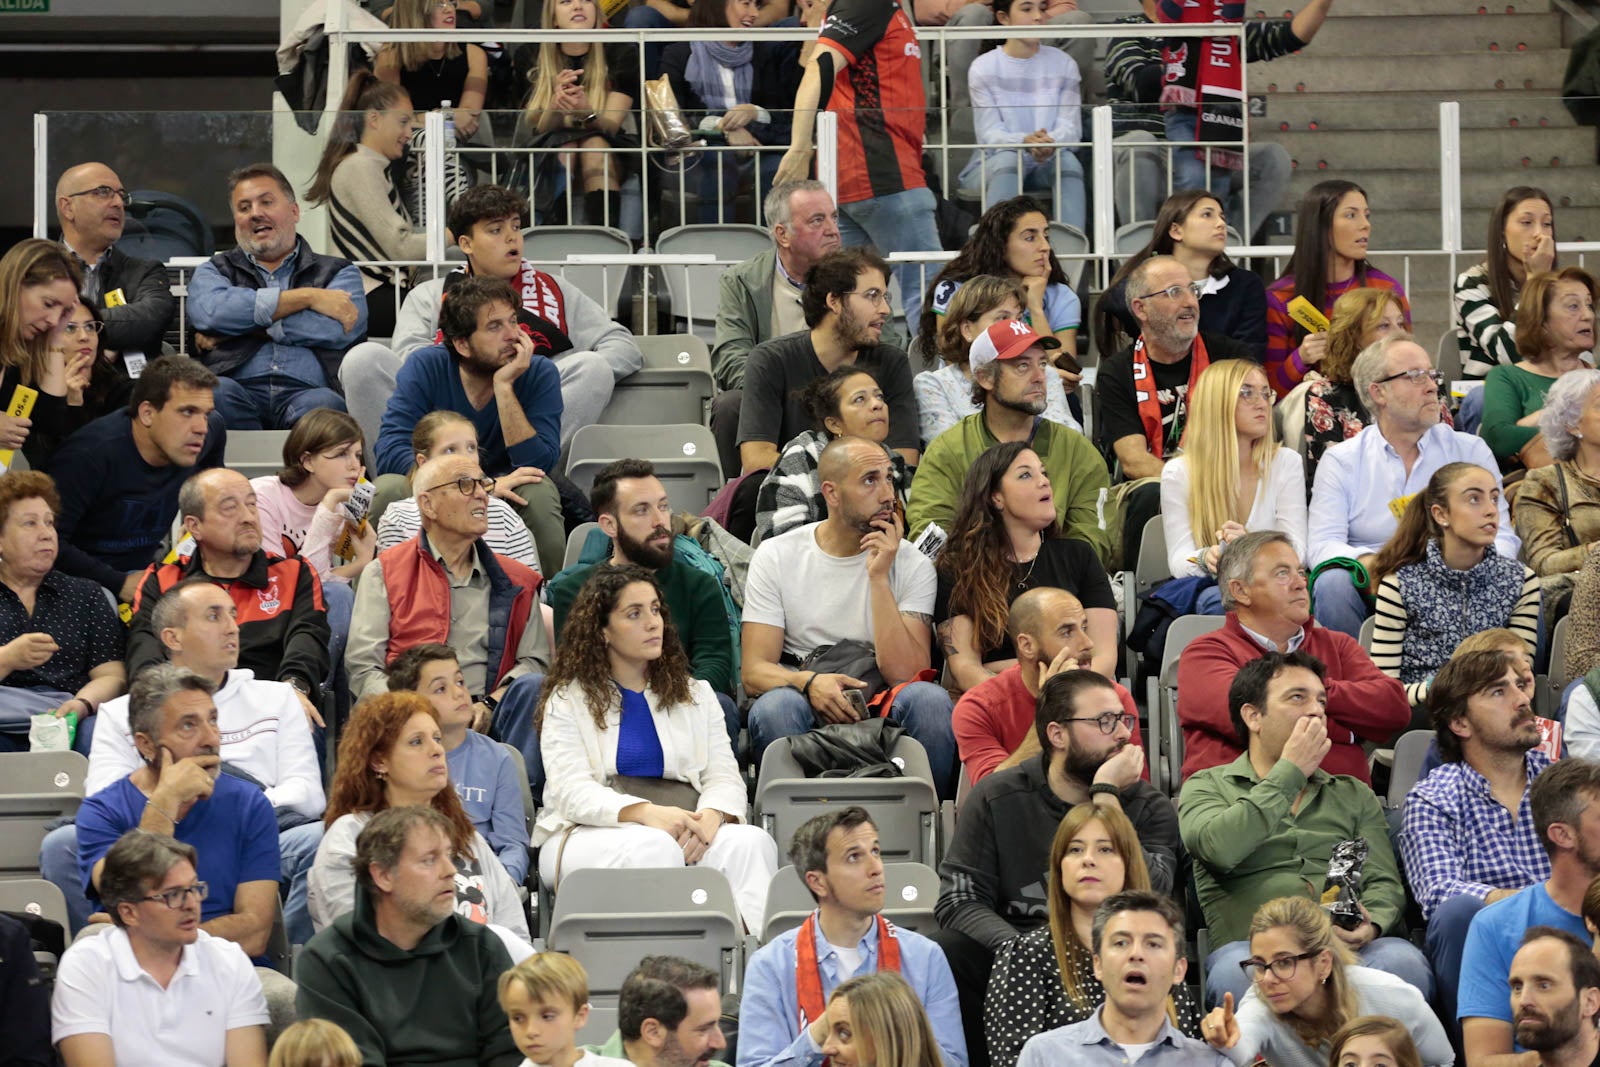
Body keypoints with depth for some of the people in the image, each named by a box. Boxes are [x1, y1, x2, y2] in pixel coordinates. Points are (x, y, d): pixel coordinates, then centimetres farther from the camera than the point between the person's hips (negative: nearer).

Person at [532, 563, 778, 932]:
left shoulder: (696, 695, 22)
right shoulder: (568, 701, 9)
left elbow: (725, 777, 10)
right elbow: (572, 792, -6)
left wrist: (711, 816, -16)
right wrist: (646, 813, -25)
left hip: (684, 833, 3)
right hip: (590, 835, -3)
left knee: (750, 841, -29)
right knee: (656, 846, -38)